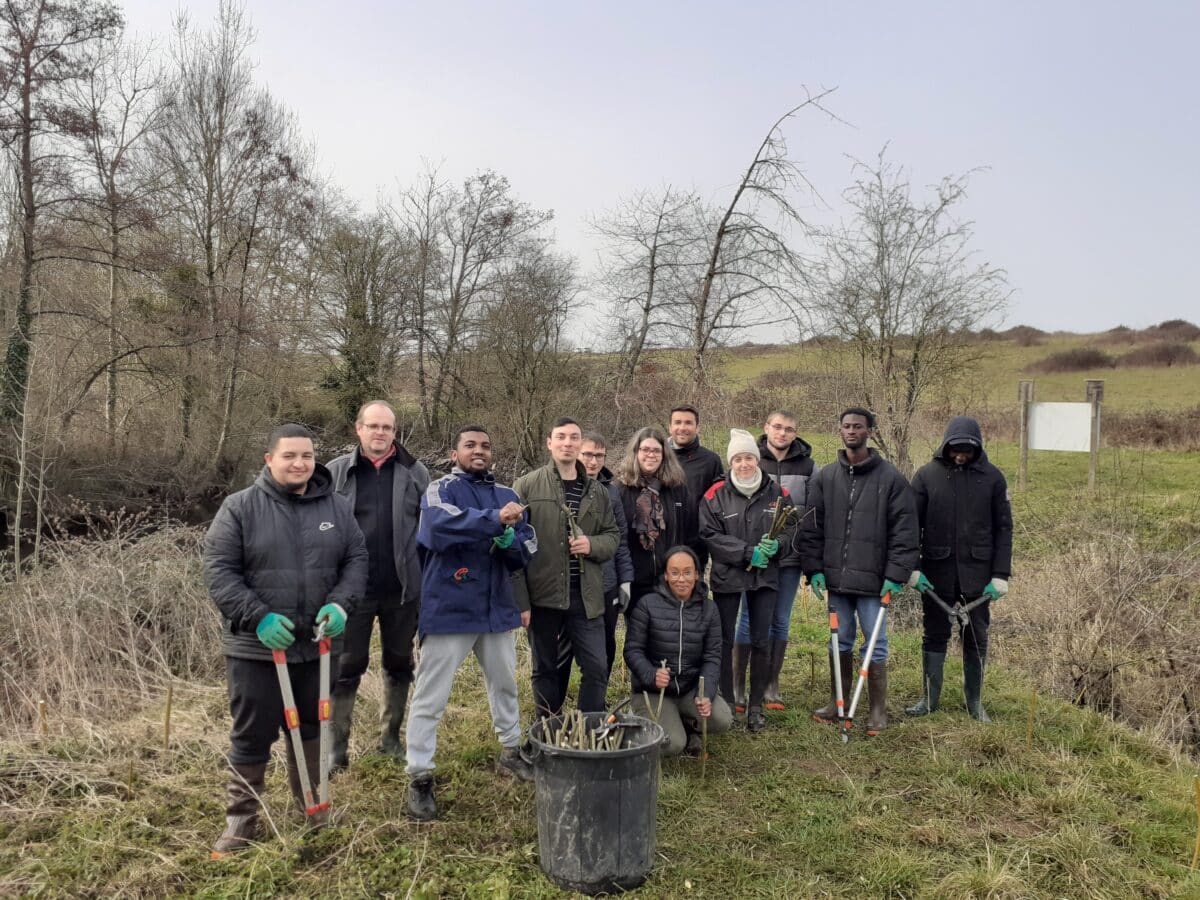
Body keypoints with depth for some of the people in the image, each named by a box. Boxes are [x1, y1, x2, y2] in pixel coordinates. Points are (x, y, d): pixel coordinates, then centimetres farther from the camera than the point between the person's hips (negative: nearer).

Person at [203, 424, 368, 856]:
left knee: (311, 729, 18)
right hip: (255, 646, -3)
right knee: (251, 736, 7)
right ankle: (241, 822, 24)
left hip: (316, 645, 3)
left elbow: (356, 559, 5)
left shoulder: (336, 508, 2)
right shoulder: (239, 507, -9)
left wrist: (340, 604, -12)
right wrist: (257, 617, -20)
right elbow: (218, 570, -10)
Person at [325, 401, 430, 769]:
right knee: (347, 666, 7)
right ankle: (337, 745, 19)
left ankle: (391, 736, 29)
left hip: (402, 588, 2)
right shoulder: (336, 472, -2)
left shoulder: (415, 473, 0)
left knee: (399, 664, 13)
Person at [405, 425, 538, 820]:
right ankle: (419, 777, 11)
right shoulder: (440, 489, -7)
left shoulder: (507, 495, 9)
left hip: (497, 608, 6)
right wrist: (495, 519, -35)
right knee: (430, 697, -1)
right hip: (449, 609, -5)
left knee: (505, 685, 21)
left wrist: (508, 539, -20)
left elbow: (528, 548, 2)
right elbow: (440, 525, -29)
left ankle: (511, 751, 40)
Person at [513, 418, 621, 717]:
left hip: (586, 596, 3)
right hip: (543, 594, -2)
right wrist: (520, 599, -10)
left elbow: (613, 535, 16)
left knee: (597, 668, 4)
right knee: (545, 669, 12)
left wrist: (592, 544, -8)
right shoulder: (527, 485, -3)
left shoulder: (597, 491, 8)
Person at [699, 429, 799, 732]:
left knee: (760, 642, 6)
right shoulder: (715, 494, -6)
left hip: (765, 577, 2)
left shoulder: (777, 493, 1)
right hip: (726, 576, -1)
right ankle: (725, 703, 20)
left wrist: (776, 546, -17)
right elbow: (710, 535, -11)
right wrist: (748, 552, -19)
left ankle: (755, 705, 19)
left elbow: (791, 530, 5)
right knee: (725, 641, 7)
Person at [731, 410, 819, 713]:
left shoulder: (808, 466, 4)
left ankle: (772, 686, 22)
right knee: (749, 619, 3)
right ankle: (738, 686, 12)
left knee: (780, 621, 10)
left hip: (791, 556, 2)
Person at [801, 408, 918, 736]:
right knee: (840, 641, 14)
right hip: (836, 577, 3)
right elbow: (812, 526, 7)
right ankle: (838, 702, 28)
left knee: (876, 644, 5)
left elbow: (904, 529, -5)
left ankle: (878, 709, 18)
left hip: (873, 578, -3)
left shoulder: (890, 477, -4)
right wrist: (814, 568, 0)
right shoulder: (825, 477, 6)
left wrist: (896, 574, -10)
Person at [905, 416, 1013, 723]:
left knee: (977, 638, 9)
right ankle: (930, 697, 20)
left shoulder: (992, 477, 0)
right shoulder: (927, 474, -2)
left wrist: (1000, 574, -3)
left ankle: (974, 701, 22)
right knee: (935, 635, 9)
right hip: (937, 571, 0)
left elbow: (1003, 528, 3)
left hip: (977, 572, 1)